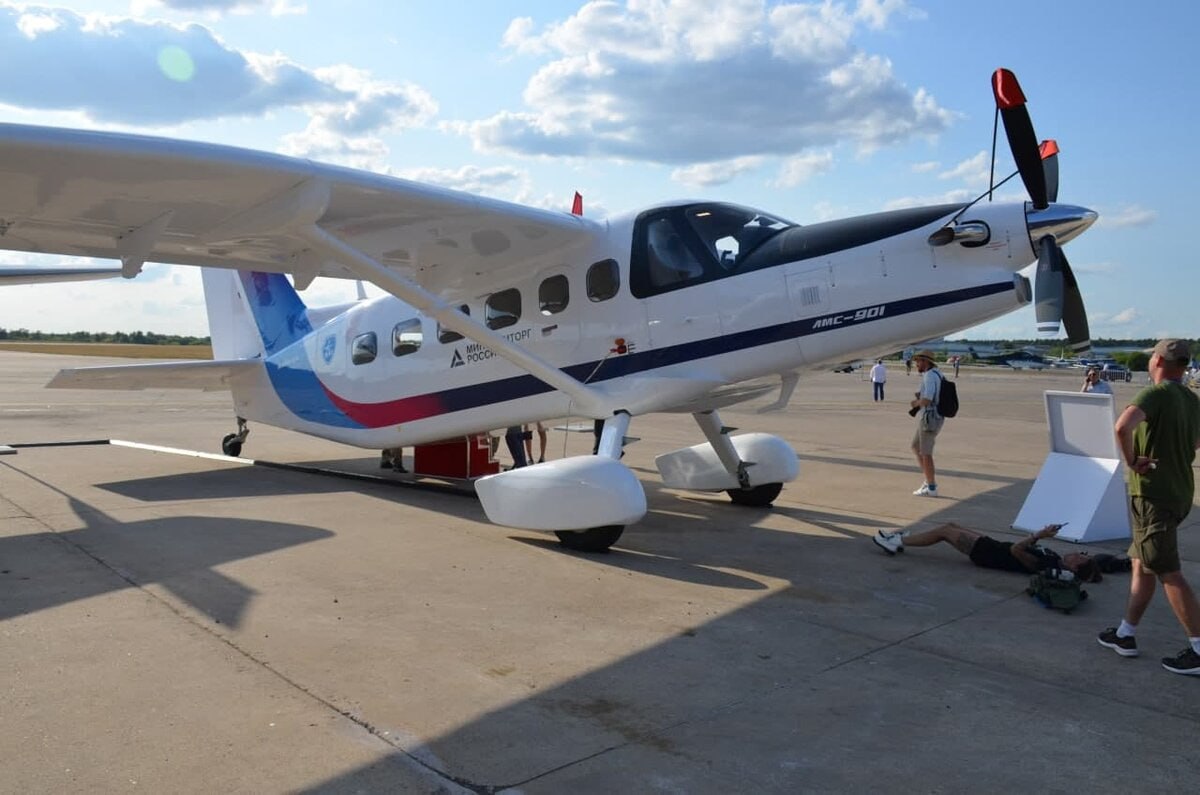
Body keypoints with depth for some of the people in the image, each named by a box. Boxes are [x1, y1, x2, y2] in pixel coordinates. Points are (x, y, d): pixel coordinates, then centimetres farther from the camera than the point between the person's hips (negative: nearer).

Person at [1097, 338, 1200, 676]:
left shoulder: (1156, 394, -17)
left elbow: (1122, 425, -36)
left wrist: (1131, 459, -21)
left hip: (1153, 494, -9)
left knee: (1169, 573, -4)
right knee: (1141, 564, 16)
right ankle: (1126, 634, 24)